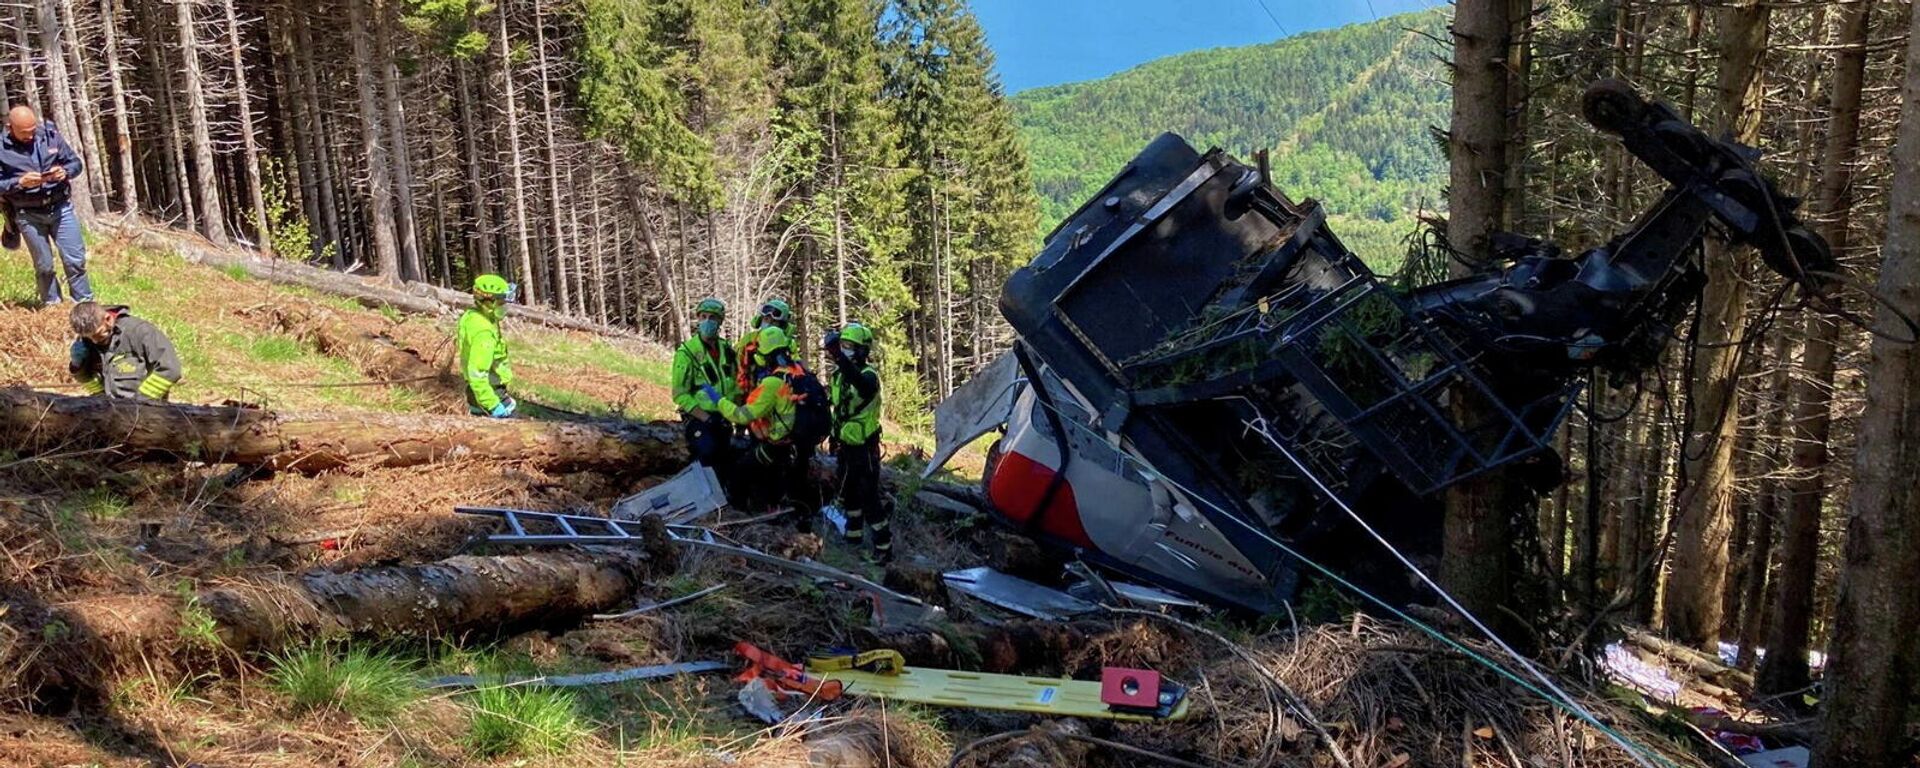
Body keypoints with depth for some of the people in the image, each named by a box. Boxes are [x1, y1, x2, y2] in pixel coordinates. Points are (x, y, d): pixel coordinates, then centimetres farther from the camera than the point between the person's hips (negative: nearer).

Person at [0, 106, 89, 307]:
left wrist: (65, 172, -15)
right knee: (44, 266, 8)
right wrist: (19, 182, -22)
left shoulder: (50, 135, -2)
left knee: (75, 260, 2)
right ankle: (52, 306, 21)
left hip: (60, 207, 1)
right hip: (28, 215, -1)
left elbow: (75, 162, 6)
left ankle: (85, 304, 12)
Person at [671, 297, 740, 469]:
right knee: (707, 456, -24)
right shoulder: (686, 352, -11)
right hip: (698, 417, -6)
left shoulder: (726, 349, 6)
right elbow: (680, 395, -14)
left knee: (727, 463, 10)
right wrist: (706, 418, -20)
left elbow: (735, 384, 11)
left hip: (723, 418, 6)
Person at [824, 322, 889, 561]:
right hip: (845, 443, 8)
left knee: (868, 497, -6)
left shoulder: (868, 374, -20)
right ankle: (854, 533, 39)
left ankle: (883, 546, 3)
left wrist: (838, 354, -58)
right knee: (847, 493, 21)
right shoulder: (838, 373, 4)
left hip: (864, 446, -8)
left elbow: (860, 383, -47)